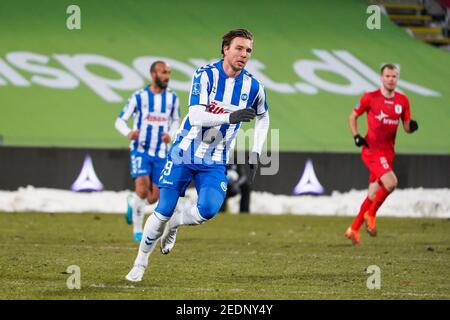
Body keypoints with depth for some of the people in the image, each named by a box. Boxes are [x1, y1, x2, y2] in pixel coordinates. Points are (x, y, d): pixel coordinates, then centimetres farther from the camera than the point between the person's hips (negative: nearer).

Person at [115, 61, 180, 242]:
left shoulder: (172, 98, 3)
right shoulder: (139, 97, -6)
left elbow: (175, 121, 17)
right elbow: (120, 121, -2)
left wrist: (170, 135, -6)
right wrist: (128, 133, -25)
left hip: (161, 154, 3)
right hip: (140, 150, -3)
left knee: (153, 198, 3)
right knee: (142, 189, -19)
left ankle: (132, 203, 38)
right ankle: (137, 231, -4)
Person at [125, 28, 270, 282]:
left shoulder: (253, 87, -4)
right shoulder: (206, 75, -14)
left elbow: (263, 118, 18)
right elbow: (196, 117, -25)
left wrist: (256, 153, 8)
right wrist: (230, 117, -39)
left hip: (215, 162, 2)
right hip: (185, 153, -2)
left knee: (208, 210, -20)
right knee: (164, 210, -2)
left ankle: (173, 225, 13)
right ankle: (141, 262, 18)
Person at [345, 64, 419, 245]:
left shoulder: (403, 101, 7)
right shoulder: (370, 98, -4)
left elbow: (407, 126, 12)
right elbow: (352, 117, 7)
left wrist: (411, 126, -11)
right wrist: (356, 136, -7)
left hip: (388, 152, 5)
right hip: (371, 149, -5)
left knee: (374, 194, 9)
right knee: (391, 183, -24)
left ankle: (354, 229, 23)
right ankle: (371, 214, -3)